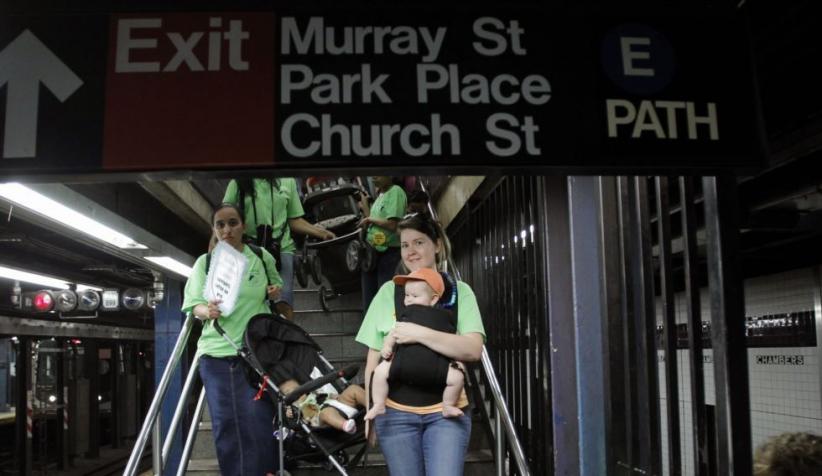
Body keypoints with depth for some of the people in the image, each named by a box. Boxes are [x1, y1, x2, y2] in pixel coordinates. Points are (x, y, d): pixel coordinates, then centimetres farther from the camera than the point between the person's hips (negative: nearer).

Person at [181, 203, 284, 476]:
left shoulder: (263, 258, 6)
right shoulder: (205, 262, 5)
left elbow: (277, 286, 24)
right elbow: (193, 305, 1)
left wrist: (275, 291, 0)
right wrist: (207, 311, -22)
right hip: (217, 351, 1)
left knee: (258, 419, -3)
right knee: (226, 423, 5)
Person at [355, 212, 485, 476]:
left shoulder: (459, 291, 2)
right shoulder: (388, 291, 5)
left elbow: (473, 349, -12)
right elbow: (373, 358, 8)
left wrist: (419, 334, -19)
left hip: (446, 411, -1)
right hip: (396, 413, 2)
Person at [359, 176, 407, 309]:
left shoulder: (396, 192, -11)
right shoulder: (380, 195, 15)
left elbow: (392, 224, -20)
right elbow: (370, 225, 14)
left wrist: (370, 219, -9)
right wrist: (364, 205, 8)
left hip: (388, 253, -9)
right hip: (372, 253, 9)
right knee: (369, 301, 14)